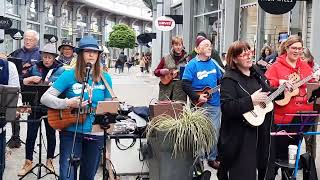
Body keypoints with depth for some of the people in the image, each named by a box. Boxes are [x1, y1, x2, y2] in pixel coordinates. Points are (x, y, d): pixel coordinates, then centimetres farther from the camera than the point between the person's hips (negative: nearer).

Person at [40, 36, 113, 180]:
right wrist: (68, 103, -21)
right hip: (71, 132, -3)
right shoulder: (69, 75, -7)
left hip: (96, 134, 3)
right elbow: (45, 98, -9)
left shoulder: (105, 78, 3)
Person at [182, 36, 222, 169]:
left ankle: (212, 158, 24)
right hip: (199, 104, -5)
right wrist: (197, 97, -17)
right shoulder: (192, 64, -9)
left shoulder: (213, 63, 8)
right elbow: (185, 84, -13)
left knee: (215, 132, 9)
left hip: (215, 103, 5)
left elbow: (220, 80, 20)